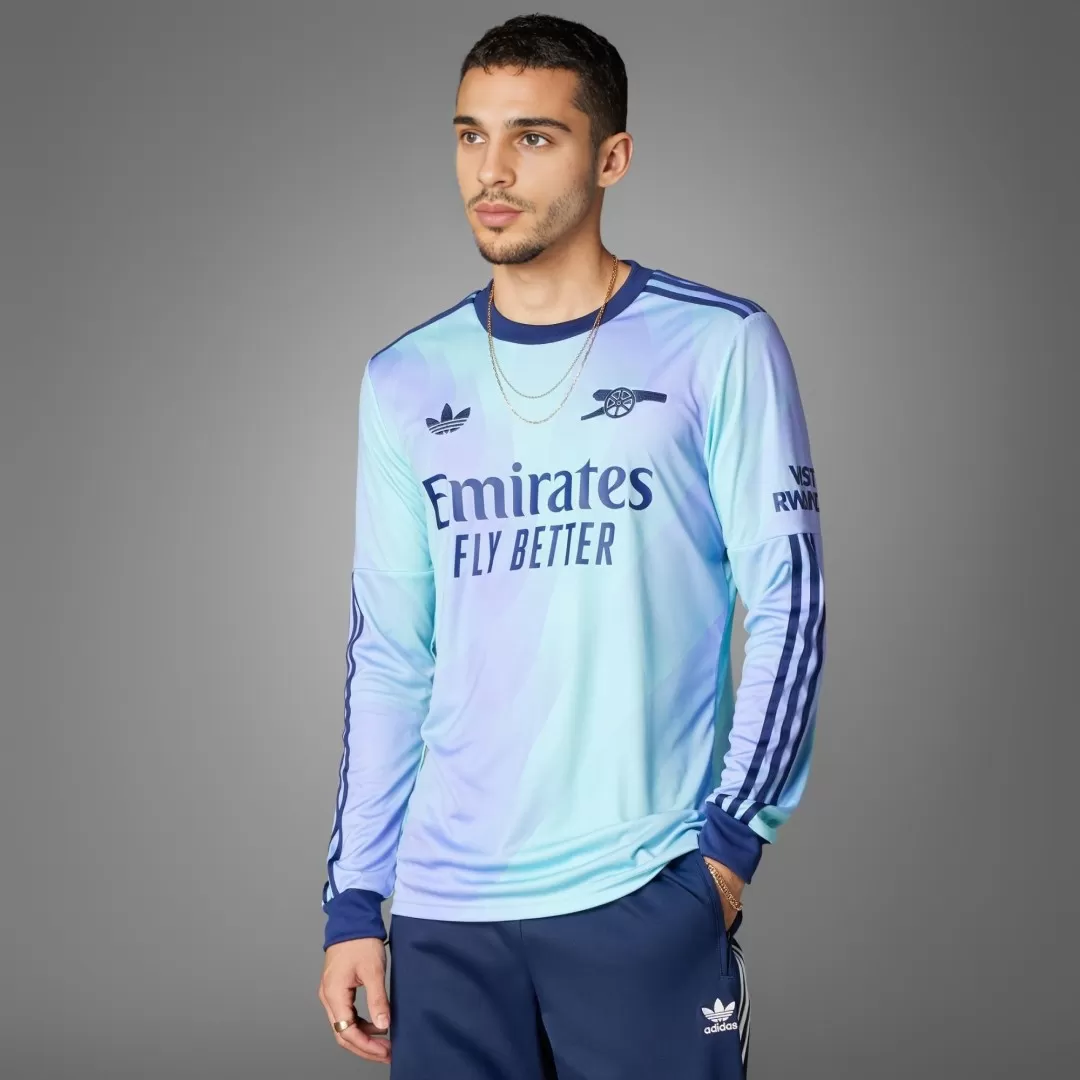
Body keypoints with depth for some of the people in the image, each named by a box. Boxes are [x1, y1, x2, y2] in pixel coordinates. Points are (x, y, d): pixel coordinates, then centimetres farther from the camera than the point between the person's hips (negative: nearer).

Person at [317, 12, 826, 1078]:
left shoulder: (717, 347, -1)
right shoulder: (405, 382, 9)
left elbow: (787, 606, -2)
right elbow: (388, 659, 11)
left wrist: (731, 842, -8)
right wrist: (354, 900, 8)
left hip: (646, 902, -3)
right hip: (444, 912, 3)